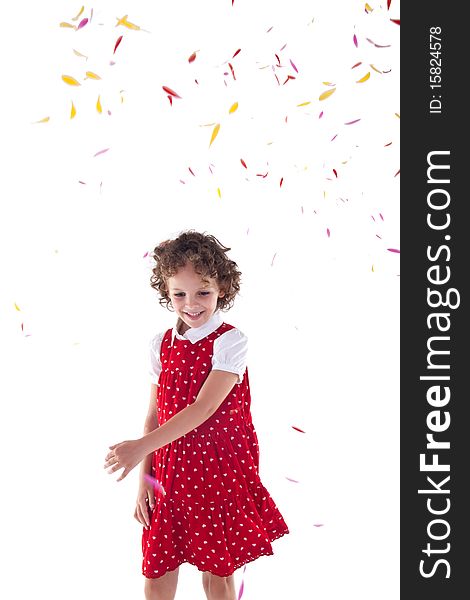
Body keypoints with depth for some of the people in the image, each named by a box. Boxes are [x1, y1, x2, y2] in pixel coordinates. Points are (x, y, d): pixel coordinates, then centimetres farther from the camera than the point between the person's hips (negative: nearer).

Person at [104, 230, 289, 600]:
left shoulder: (230, 341, -11)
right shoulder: (161, 345, 5)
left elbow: (204, 408, -20)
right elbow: (154, 416, 7)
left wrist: (141, 447, -25)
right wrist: (144, 479, 2)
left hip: (220, 471, -4)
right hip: (170, 472, 4)